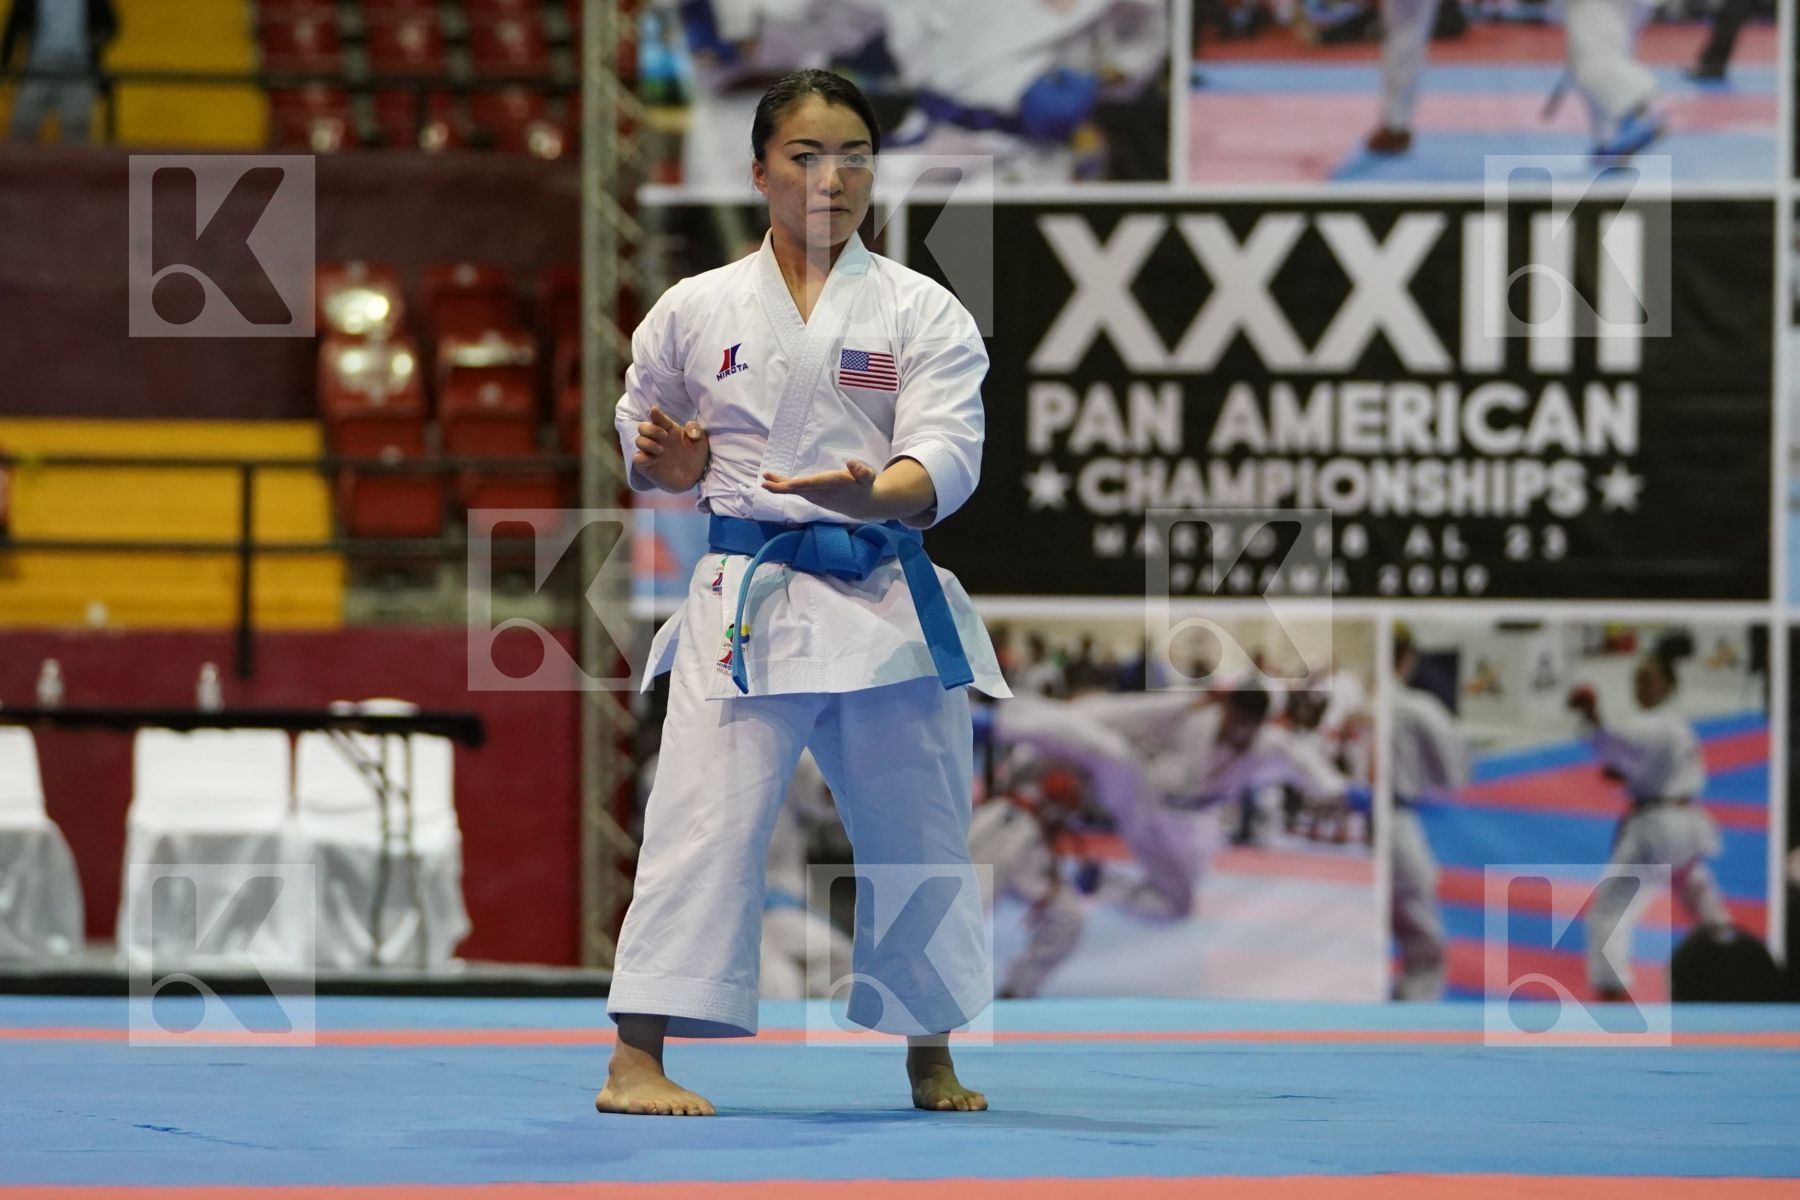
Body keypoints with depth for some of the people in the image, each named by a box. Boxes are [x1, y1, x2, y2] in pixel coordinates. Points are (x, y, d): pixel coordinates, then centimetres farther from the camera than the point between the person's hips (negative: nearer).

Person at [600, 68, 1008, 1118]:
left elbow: (946, 457, -10)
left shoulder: (922, 313, 1)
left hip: (889, 600, 1)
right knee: (704, 823, -11)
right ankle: (636, 1061, -9)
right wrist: (674, 468, -6)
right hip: (745, 602, -1)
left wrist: (874, 492, -31)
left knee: (917, 831, 12)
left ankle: (930, 1055, 29)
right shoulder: (696, 311, 4)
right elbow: (649, 441, 17)